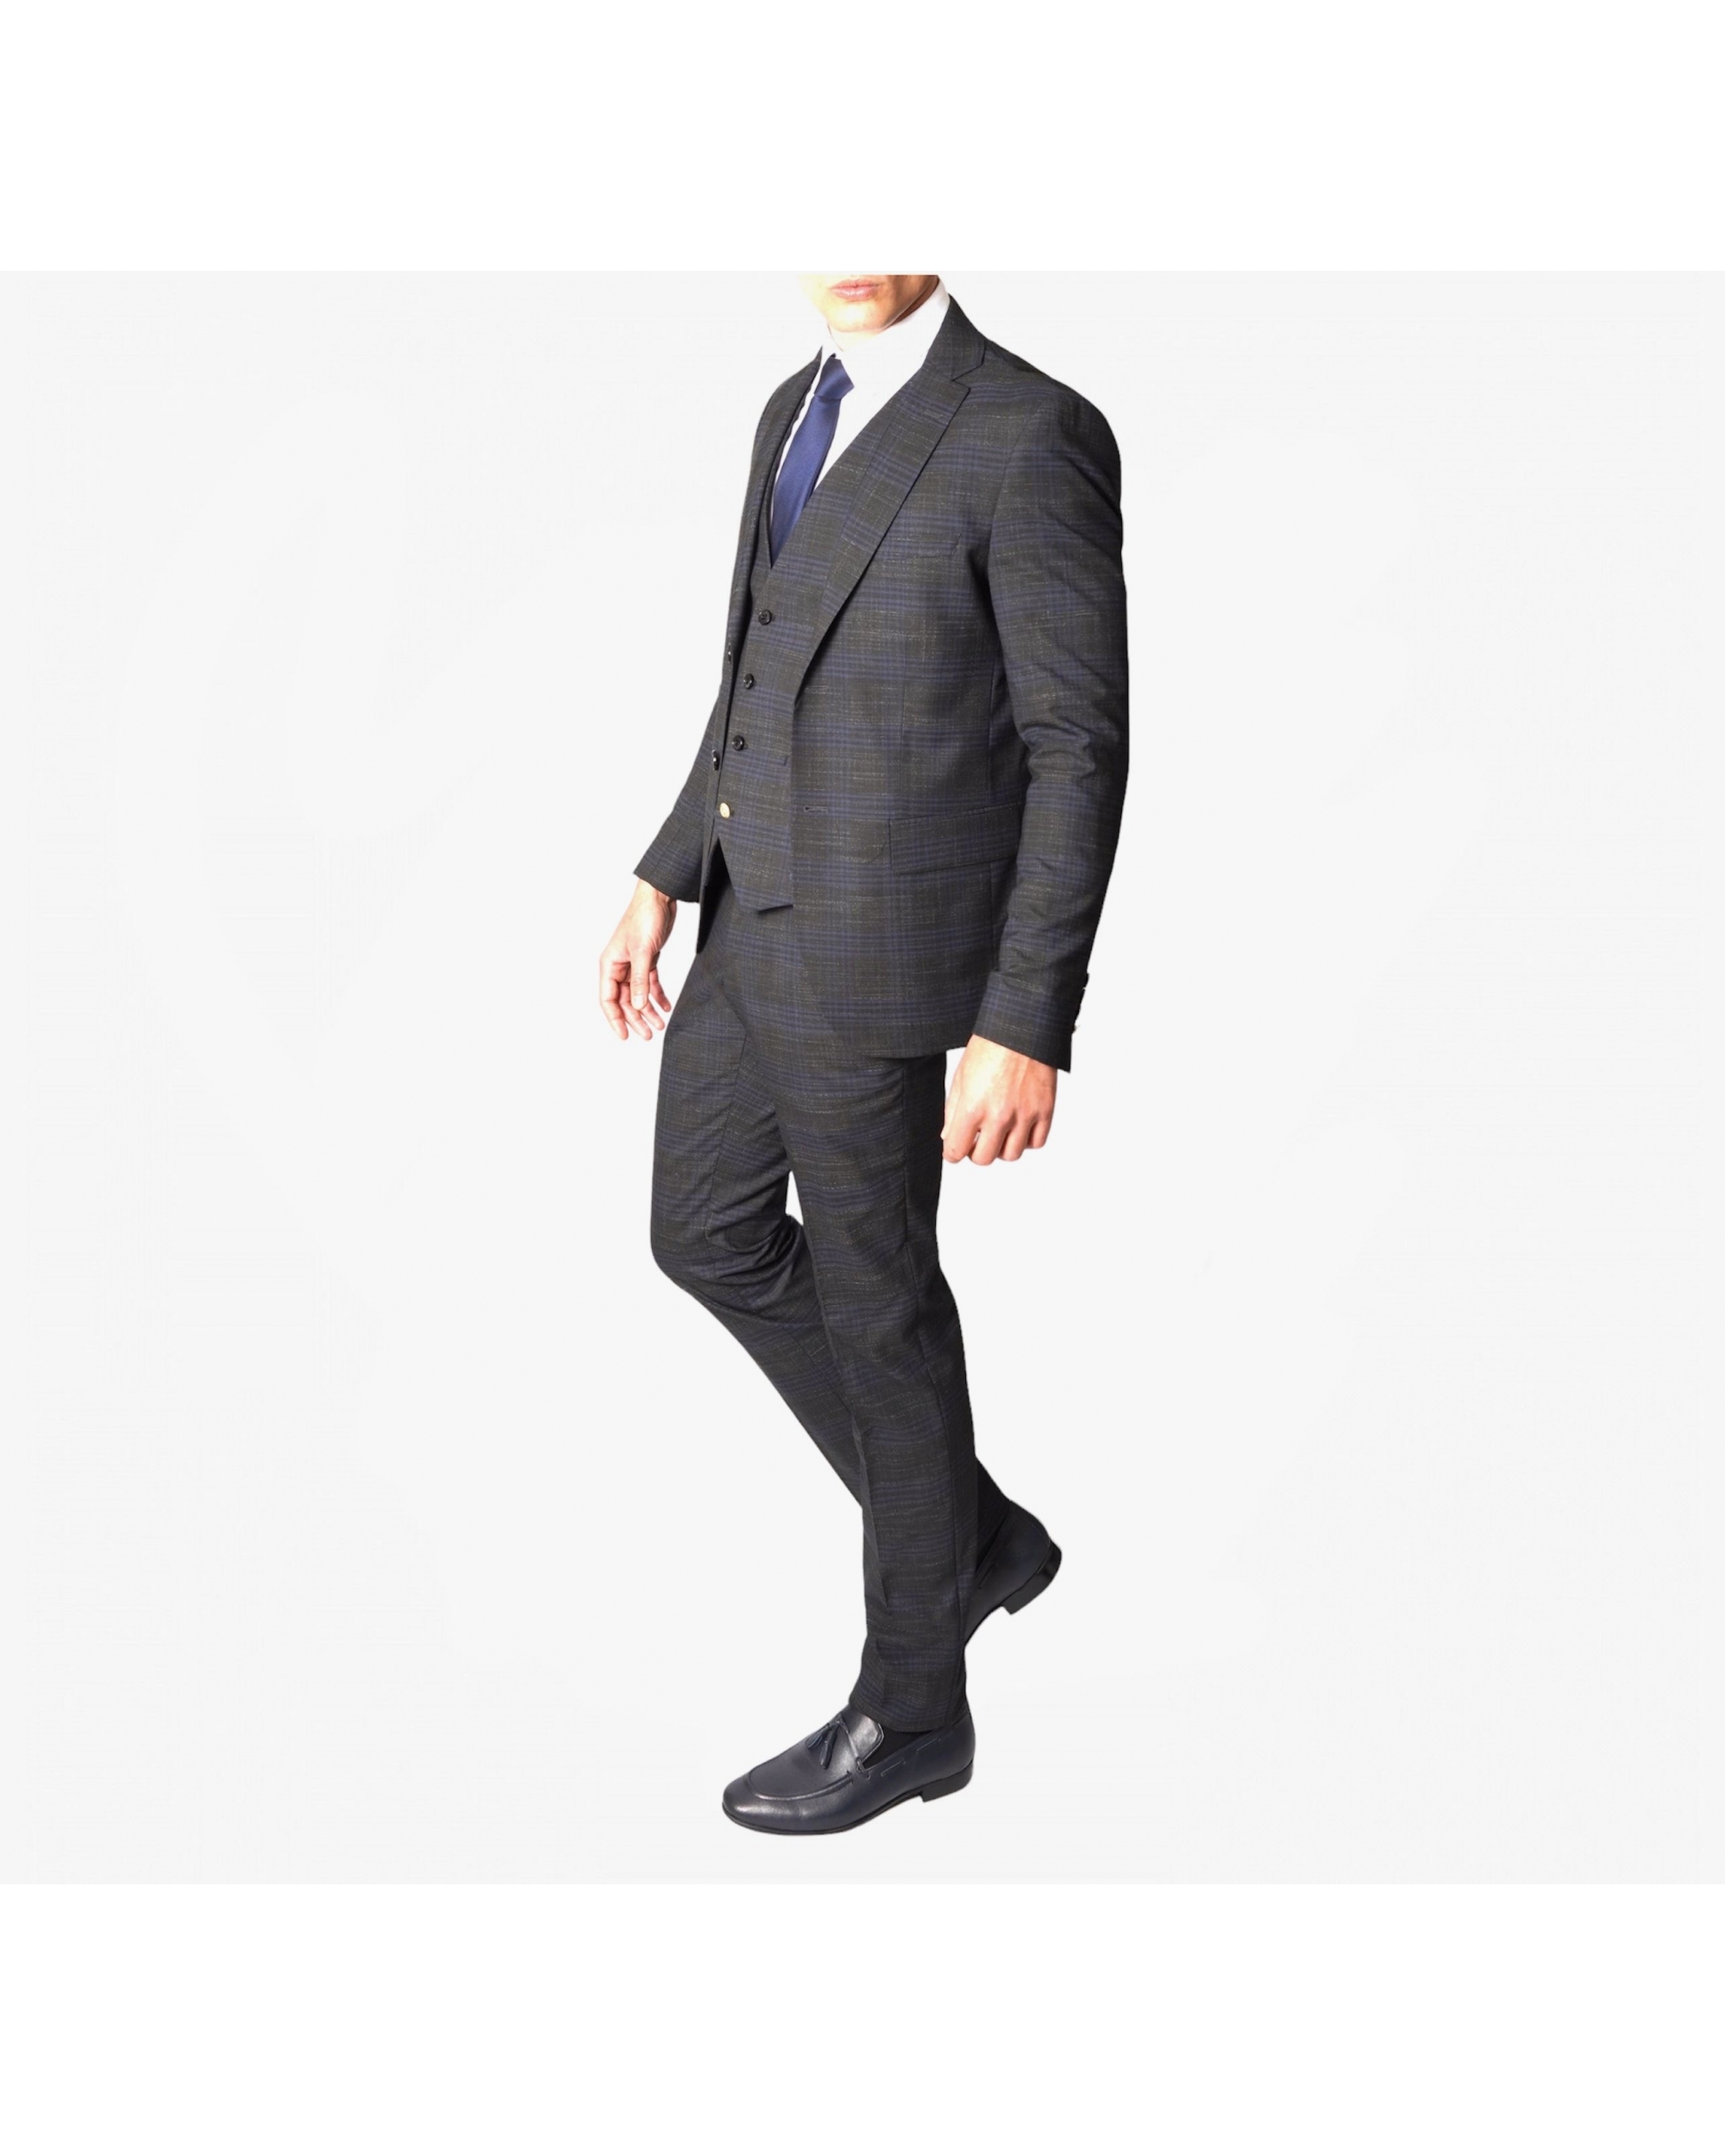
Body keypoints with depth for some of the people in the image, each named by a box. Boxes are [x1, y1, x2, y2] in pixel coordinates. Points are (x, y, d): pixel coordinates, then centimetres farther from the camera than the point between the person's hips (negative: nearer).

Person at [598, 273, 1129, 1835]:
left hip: (884, 947, -9)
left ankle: (912, 1707, 22)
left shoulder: (1029, 433, -18)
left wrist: (1026, 1025, -22)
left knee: (873, 1299, 3)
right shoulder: (801, 412, 10)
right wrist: (665, 876, 13)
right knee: (711, 1238, 18)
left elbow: (1079, 746, -19)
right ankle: (967, 1529, 33)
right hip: (753, 920, 9)